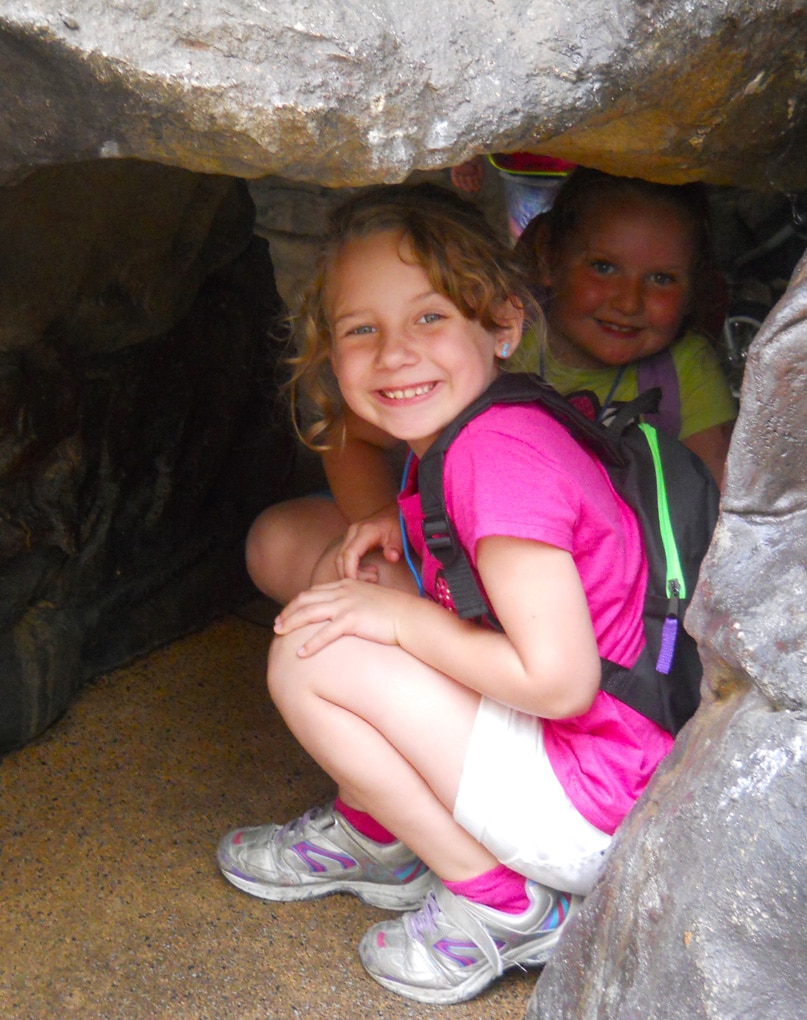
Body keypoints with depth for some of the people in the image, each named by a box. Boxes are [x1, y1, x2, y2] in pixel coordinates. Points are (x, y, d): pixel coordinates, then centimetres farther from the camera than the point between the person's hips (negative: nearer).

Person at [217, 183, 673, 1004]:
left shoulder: (500, 454, -24)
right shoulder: (459, 439, 6)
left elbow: (560, 681, -26)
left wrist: (399, 617, -15)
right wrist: (402, 540, 1)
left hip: (595, 807, -9)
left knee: (309, 656, -16)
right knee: (352, 596, 11)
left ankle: (500, 906, -5)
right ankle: (372, 838, 20)